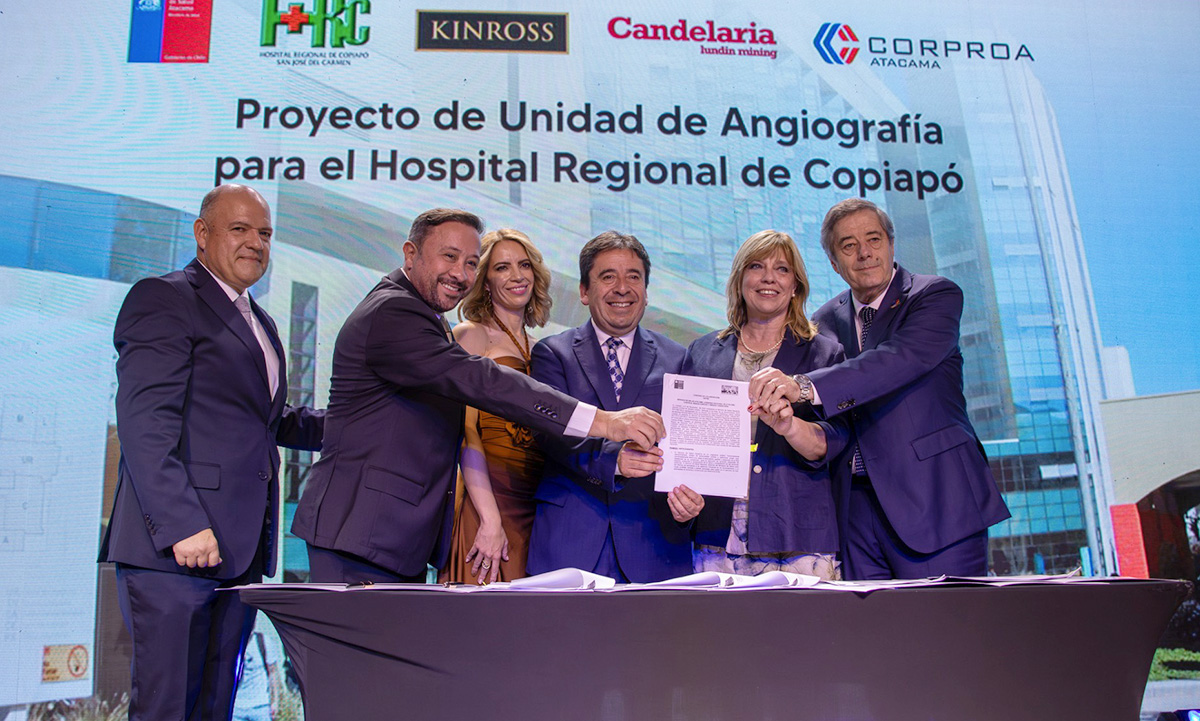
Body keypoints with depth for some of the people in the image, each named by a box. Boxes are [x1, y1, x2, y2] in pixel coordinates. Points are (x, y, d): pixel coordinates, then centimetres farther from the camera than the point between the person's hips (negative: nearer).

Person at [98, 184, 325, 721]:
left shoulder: (259, 323, 23)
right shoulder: (163, 298, -4)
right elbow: (144, 423, -14)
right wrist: (181, 525, -22)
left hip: (239, 549, 8)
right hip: (172, 546, -8)